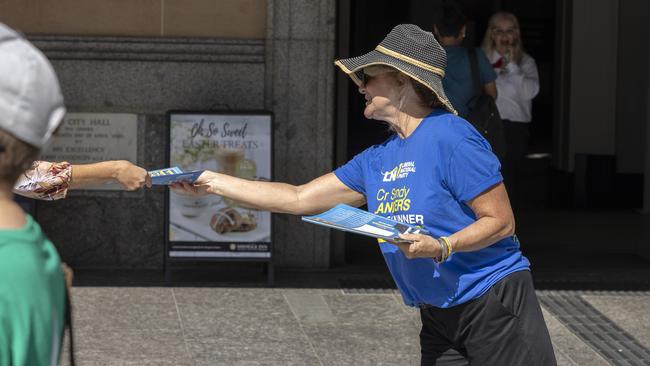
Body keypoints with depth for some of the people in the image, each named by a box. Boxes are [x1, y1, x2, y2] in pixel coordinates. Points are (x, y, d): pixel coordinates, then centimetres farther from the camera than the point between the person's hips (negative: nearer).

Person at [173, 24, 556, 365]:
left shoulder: (450, 137, -13)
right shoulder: (377, 160, 10)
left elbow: (501, 222, -13)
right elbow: (299, 199, 13)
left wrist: (441, 247, -27)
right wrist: (215, 183, 12)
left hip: (494, 300, -8)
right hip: (438, 312, 8)